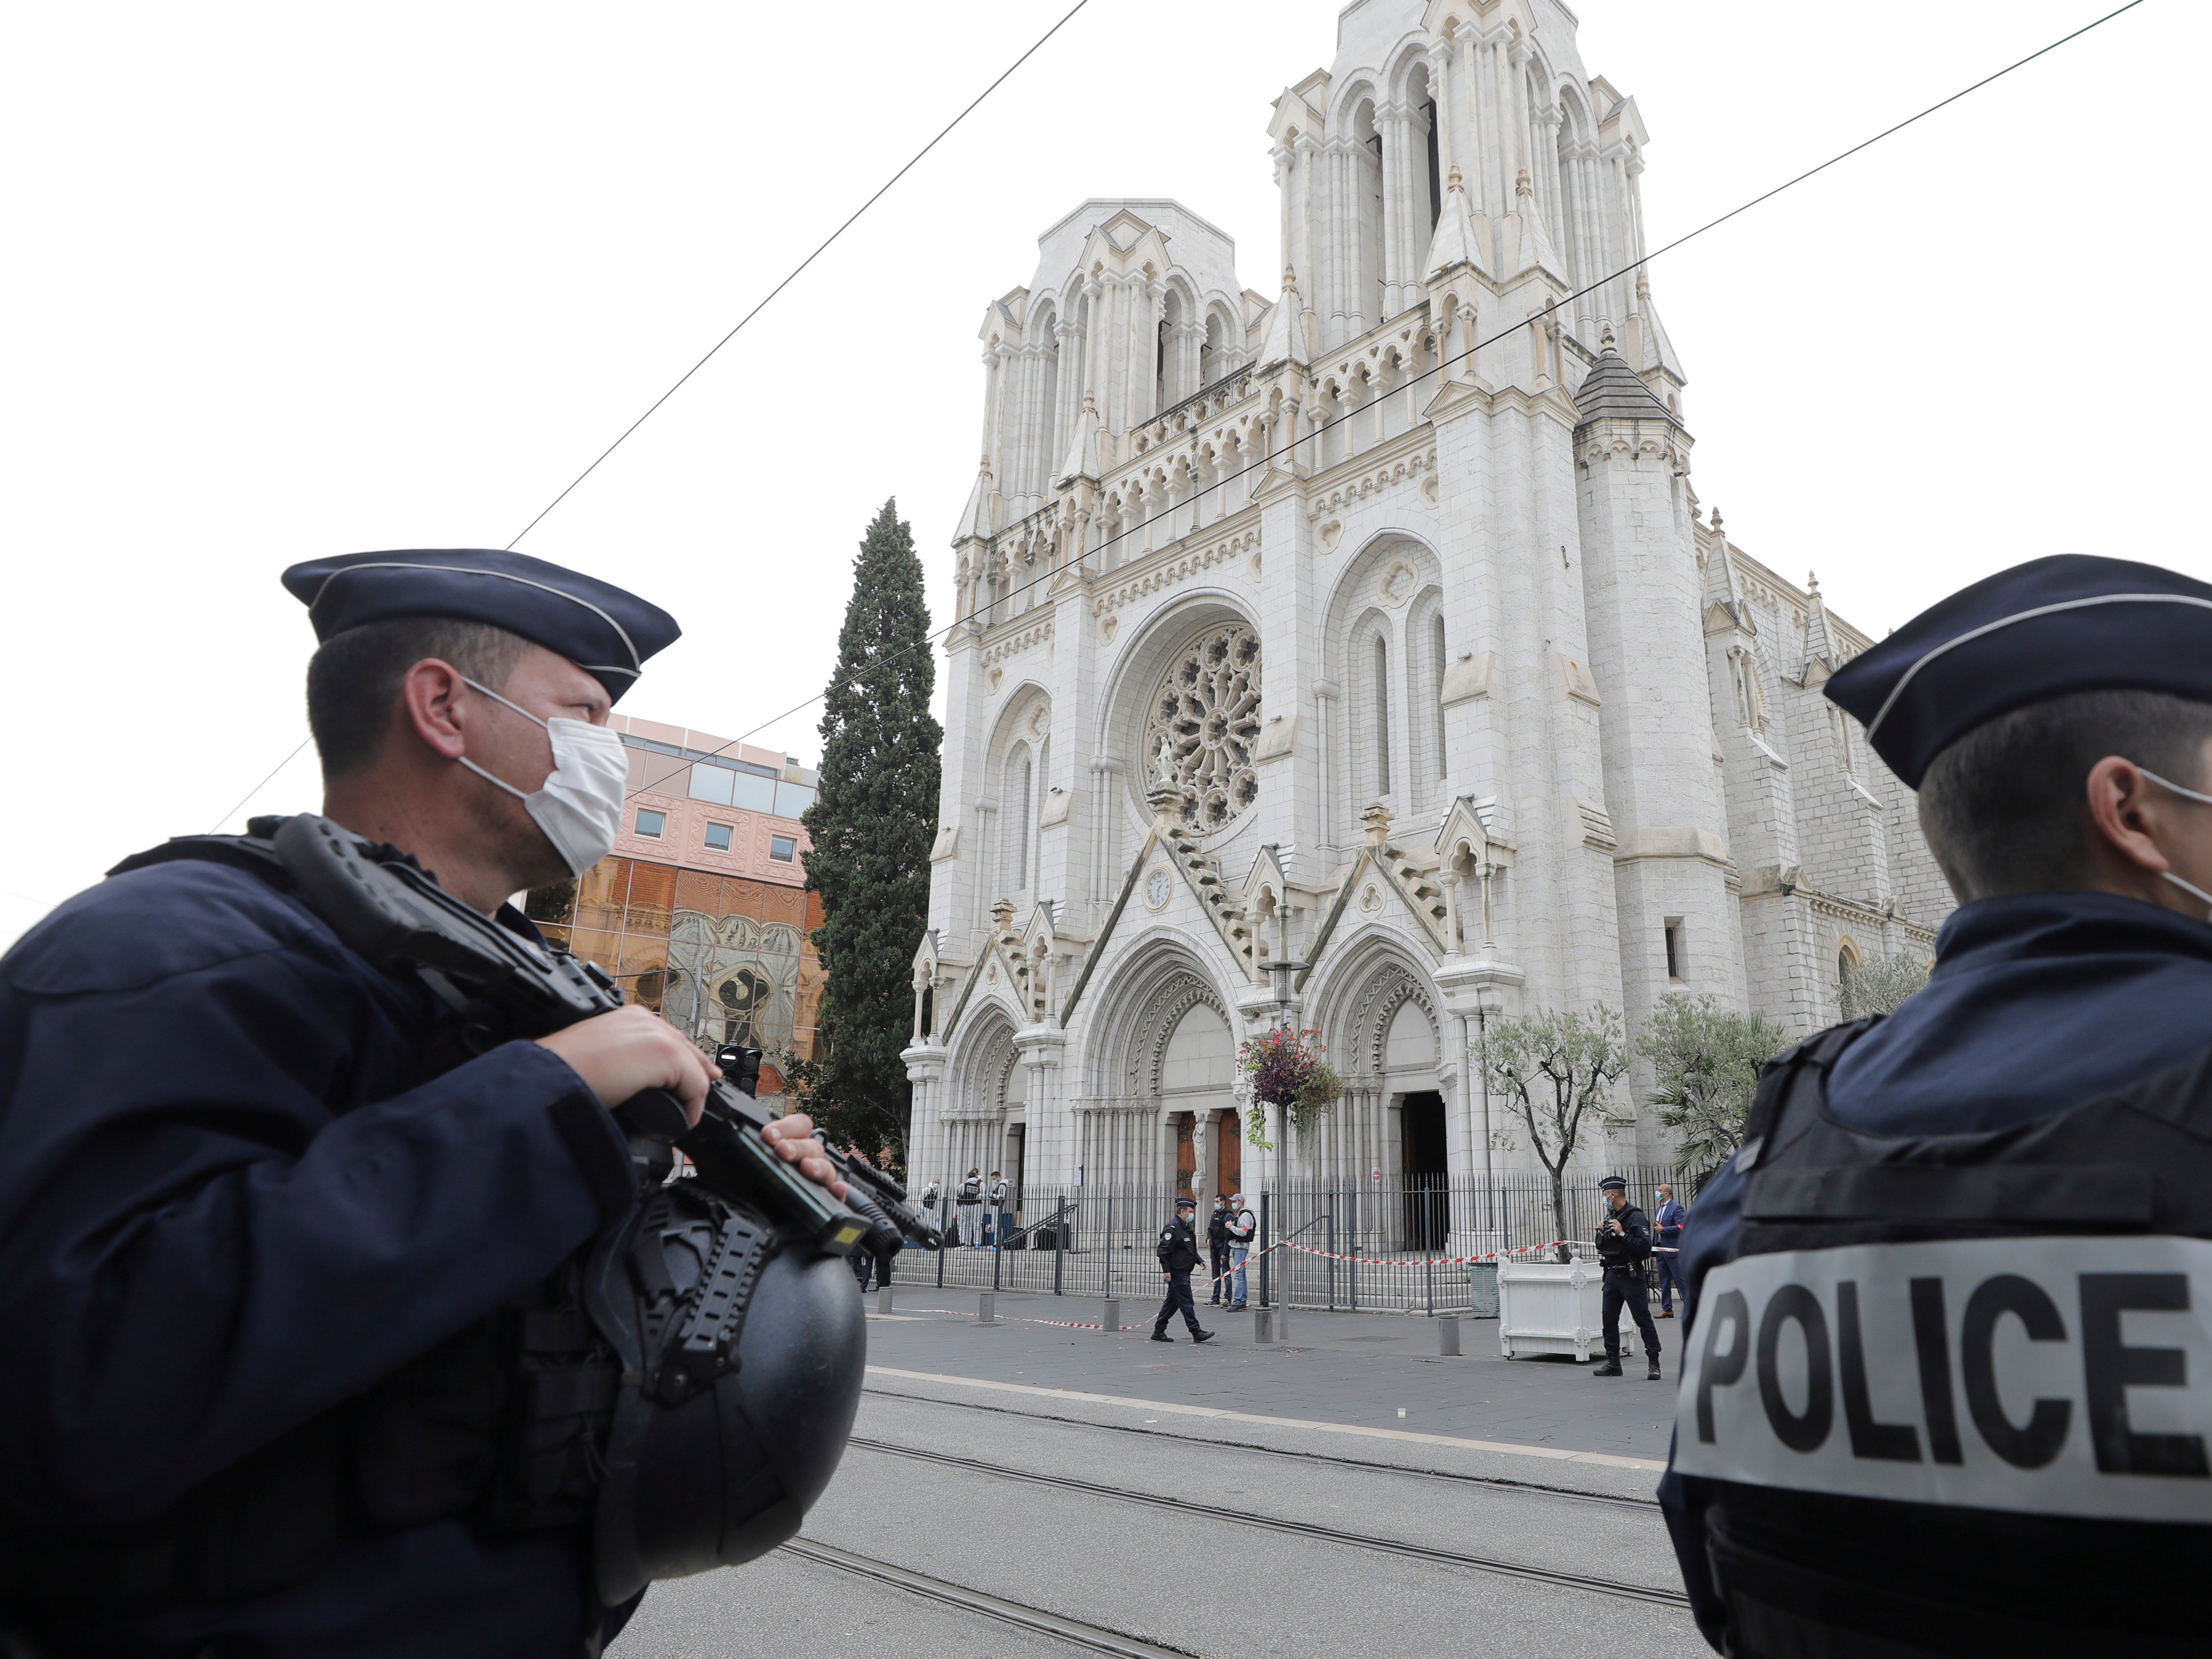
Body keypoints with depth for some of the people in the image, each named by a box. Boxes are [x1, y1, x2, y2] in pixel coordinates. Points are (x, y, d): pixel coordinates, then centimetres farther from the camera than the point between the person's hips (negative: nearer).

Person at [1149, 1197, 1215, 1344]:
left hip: (1184, 1273, 11)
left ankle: (1159, 1331, 18)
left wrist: (1199, 1260, 19)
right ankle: (1196, 1333, -2)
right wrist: (1166, 1270, -22)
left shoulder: (1186, 1227, 16)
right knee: (1186, 1303, -6)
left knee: (1172, 1302, 13)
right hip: (1177, 1273, -11)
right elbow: (1163, 1250, -20)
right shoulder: (1173, 1228, -17)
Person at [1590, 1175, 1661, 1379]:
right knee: (1609, 1319, 9)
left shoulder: (1635, 1217, -11)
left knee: (1643, 1318, -4)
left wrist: (1622, 1234, -23)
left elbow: (1645, 1247, -22)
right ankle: (1613, 1362, 16)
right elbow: (1602, 1248, 20)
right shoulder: (1610, 1217, 14)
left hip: (1631, 1276, -8)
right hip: (1612, 1275, 8)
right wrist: (1602, 1232, 2)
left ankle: (1654, 1363, 3)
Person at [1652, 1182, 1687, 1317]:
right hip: (1661, 1251, 9)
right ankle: (1667, 1309, 13)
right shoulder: (1660, 1209, 18)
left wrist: (1663, 1229, -16)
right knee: (1664, 1281, 9)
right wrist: (1653, 1251, 19)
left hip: (1673, 1250, -9)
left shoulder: (1676, 1208, -9)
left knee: (1680, 1279, -5)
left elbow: (1682, 1227, -20)